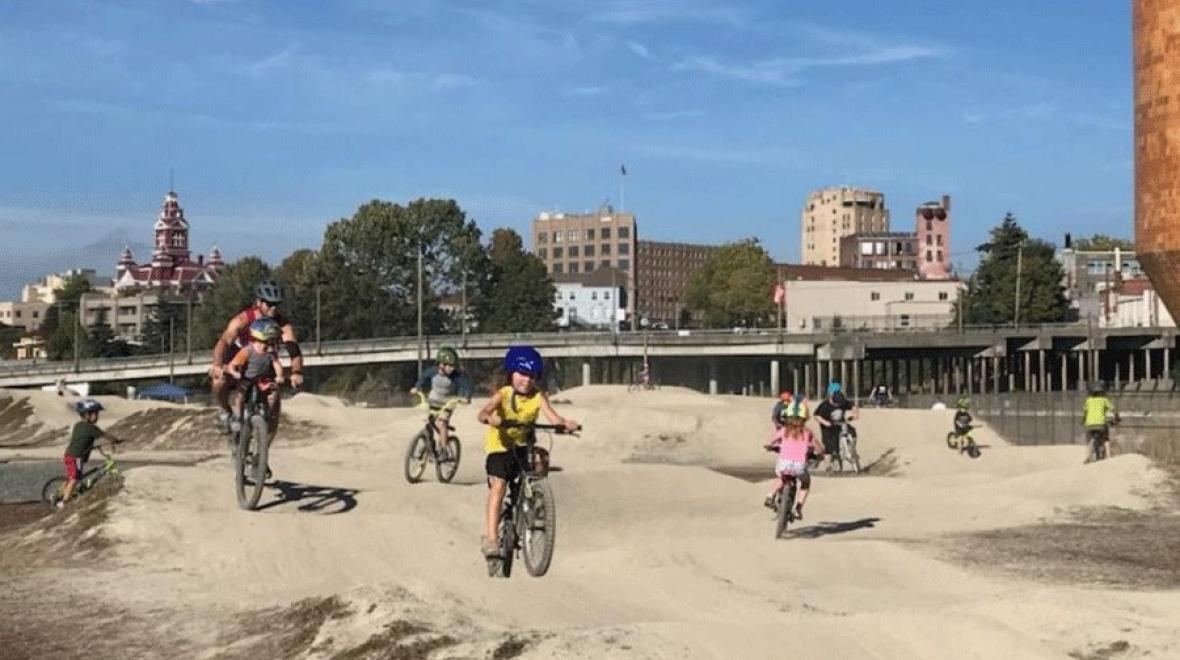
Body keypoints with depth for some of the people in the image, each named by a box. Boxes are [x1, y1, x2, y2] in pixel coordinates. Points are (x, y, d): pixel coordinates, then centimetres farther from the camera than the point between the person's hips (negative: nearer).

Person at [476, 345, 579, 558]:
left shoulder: (538, 397, -10)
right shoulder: (503, 394, -15)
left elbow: (553, 416, -23)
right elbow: (483, 413, -31)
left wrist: (566, 423, -45)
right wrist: (489, 418, -54)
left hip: (524, 446, 4)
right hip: (500, 445, -3)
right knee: (498, 486, -17)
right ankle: (491, 538, -17)